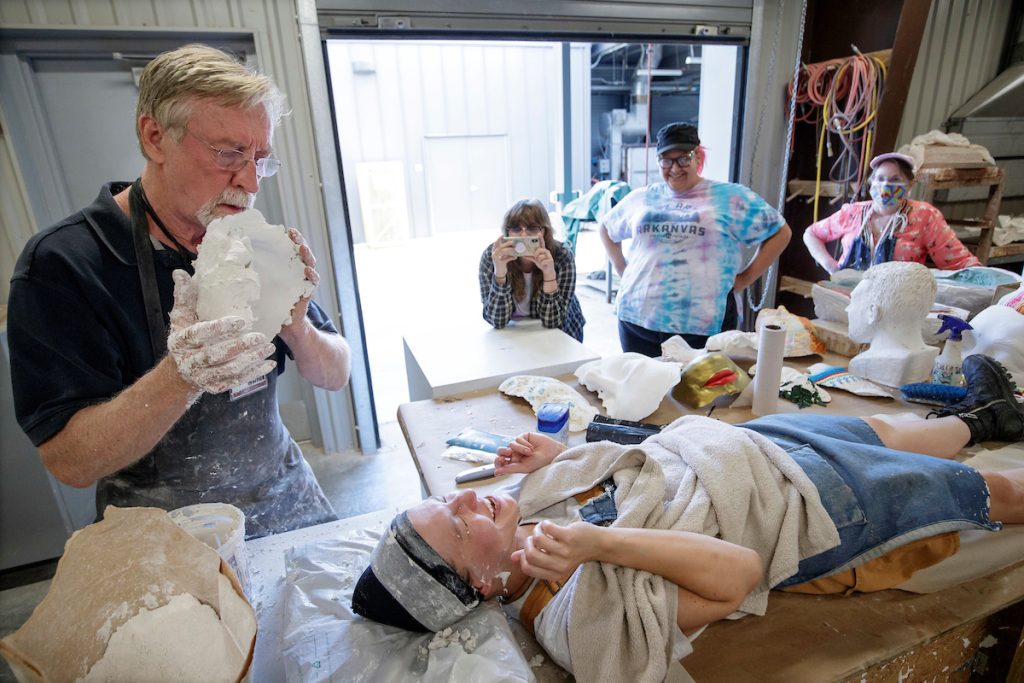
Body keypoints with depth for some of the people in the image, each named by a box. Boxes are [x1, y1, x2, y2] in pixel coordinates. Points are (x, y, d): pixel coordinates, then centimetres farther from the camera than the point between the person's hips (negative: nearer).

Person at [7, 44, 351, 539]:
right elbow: (70, 463, -21)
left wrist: (297, 328, -25)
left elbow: (335, 377, -5)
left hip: (287, 498, 1)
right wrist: (182, 377, -37)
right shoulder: (61, 264, -18)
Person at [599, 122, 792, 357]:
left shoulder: (731, 197, 3)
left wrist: (745, 278, 0)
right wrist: (622, 269, 13)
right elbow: (606, 229, 25)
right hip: (637, 319, 3)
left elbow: (780, 232, 6)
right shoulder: (641, 198, 12)